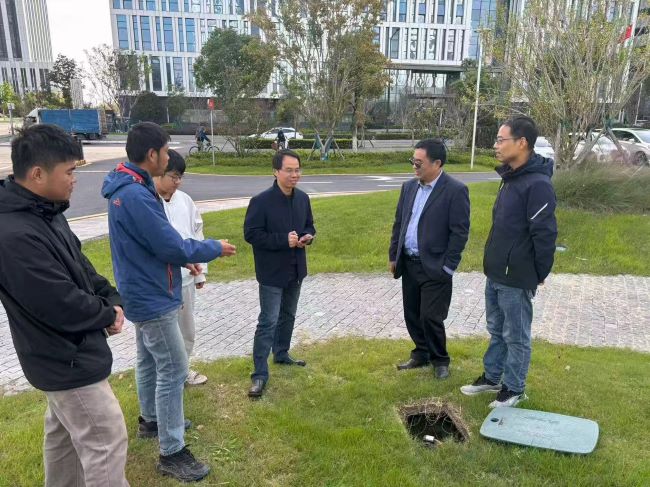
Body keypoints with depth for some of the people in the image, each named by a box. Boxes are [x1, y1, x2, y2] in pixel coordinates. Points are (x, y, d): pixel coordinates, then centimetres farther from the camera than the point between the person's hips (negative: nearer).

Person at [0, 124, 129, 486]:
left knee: (64, 433, 27)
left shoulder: (45, 212, 1)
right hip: (68, 361, -10)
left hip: (64, 354, 10)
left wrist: (112, 299, -4)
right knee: (106, 442, 2)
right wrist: (108, 314, -11)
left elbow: (79, 265, 11)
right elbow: (65, 307, -30)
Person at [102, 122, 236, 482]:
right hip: (153, 298, -10)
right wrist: (216, 248, -9)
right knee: (173, 371, -2)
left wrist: (181, 260, 11)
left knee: (149, 361, 23)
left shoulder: (127, 188, 6)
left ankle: (151, 420, 42)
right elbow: (172, 246, -24)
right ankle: (171, 453, 9)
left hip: (142, 293, 10)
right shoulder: (137, 195, -27)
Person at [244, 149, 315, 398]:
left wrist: (308, 236, -9)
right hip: (272, 272, -6)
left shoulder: (303, 198, 3)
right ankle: (260, 374, 4)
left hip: (296, 270, 7)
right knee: (268, 321, -5)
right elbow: (251, 234, -17)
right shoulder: (261, 201, -17)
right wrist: (283, 240, -24)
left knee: (288, 316, 21)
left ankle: (281, 354, 41)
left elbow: (309, 226, 15)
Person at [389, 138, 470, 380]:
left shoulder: (455, 190, -12)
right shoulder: (409, 186, 8)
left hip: (434, 267, -6)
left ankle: (440, 360, 21)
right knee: (412, 315, 14)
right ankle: (421, 354, 34)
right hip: (408, 264, 6)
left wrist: (447, 267, -14)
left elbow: (460, 232, -13)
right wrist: (393, 256, 11)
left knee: (431, 317, -2)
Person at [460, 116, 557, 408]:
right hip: (495, 274, 9)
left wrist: (539, 275, -12)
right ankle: (491, 378, 36)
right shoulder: (510, 178, 9)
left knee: (516, 337, 8)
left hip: (516, 279, -9)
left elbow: (545, 235, -20)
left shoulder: (537, 185, -21)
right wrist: (494, 266, 16)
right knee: (496, 330, 21)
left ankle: (514, 389, 25)